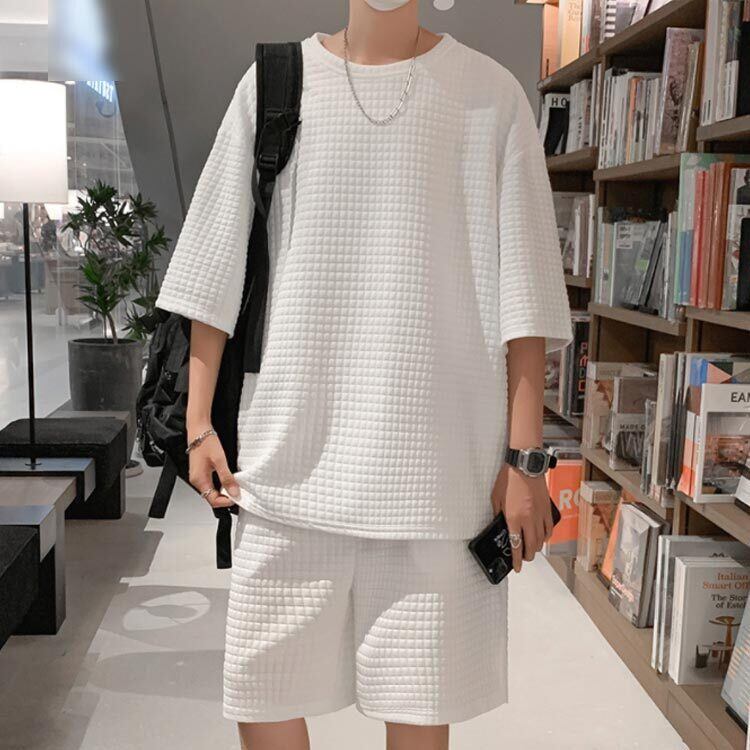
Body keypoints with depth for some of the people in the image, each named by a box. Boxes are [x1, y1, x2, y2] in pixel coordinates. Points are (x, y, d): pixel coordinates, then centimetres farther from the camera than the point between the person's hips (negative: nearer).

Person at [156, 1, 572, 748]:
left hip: (437, 457, -1)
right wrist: (199, 421, 4)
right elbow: (216, 272, 8)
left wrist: (524, 456, -4)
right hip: (290, 452, 2)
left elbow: (521, 293, 1)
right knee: (260, 688, 7)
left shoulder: (489, 94, 4)